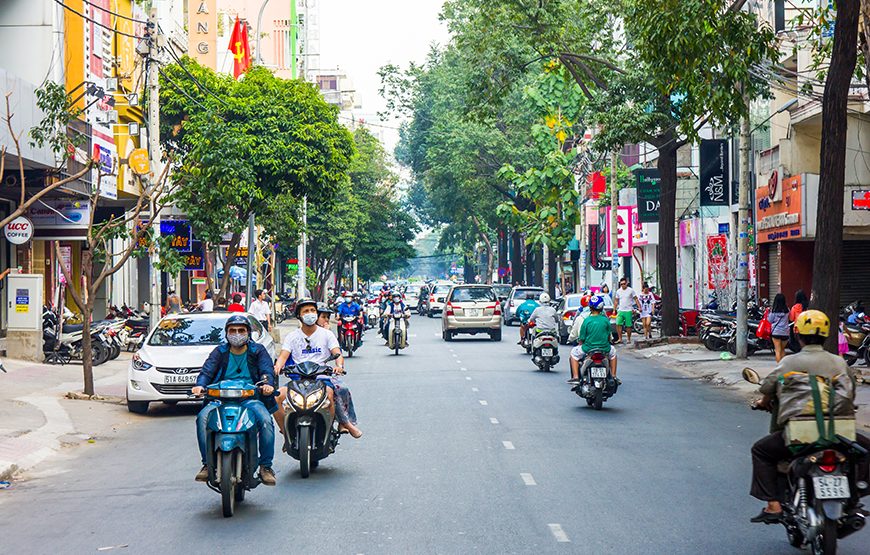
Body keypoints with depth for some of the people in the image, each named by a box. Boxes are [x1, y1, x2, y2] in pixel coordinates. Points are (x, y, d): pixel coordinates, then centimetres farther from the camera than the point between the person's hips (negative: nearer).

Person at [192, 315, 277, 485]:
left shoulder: (258, 351, 12)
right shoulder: (220, 352, 16)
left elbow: (267, 371, -2)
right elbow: (207, 370, 2)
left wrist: (268, 384, -27)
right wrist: (200, 385, -21)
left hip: (251, 397, -1)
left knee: (266, 420, -30)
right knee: (203, 417, -27)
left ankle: (265, 466, -18)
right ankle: (207, 463, -17)